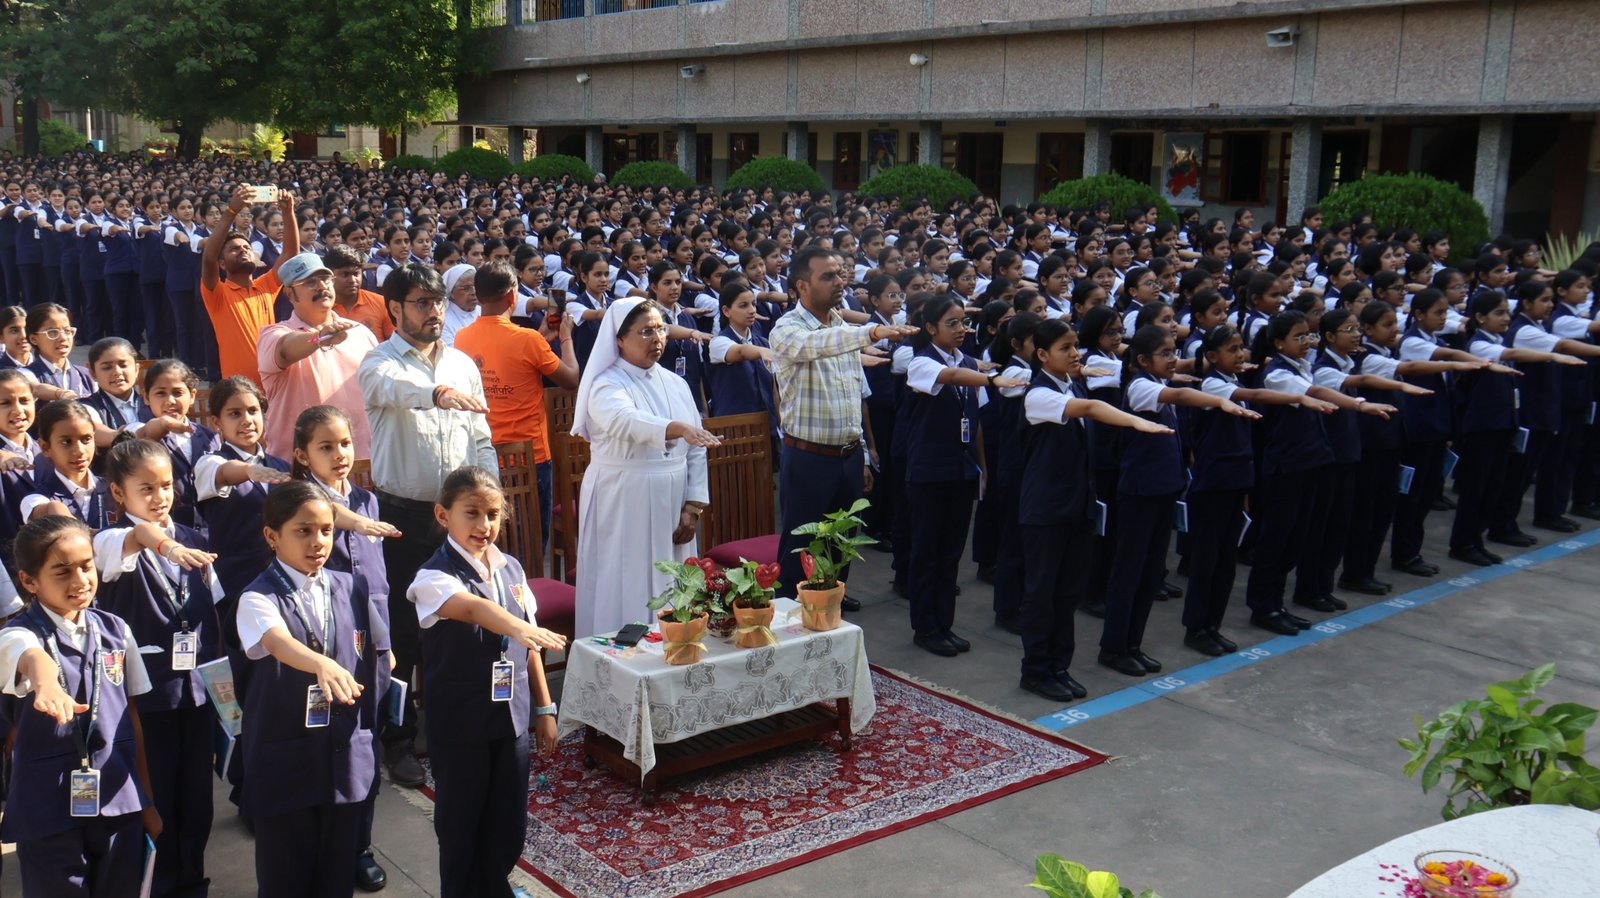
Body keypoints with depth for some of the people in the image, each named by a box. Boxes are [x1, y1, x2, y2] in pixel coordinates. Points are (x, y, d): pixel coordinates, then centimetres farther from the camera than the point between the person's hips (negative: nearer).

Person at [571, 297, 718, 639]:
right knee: (627, 594, -3)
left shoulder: (676, 384, 9)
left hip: (671, 506, 5)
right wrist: (677, 428, -49)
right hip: (623, 506, -5)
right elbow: (626, 421, -32)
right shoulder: (607, 386, -9)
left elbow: (696, 451, 9)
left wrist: (693, 507, -1)